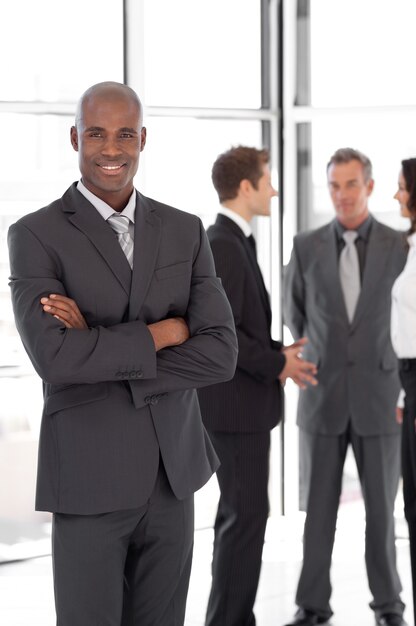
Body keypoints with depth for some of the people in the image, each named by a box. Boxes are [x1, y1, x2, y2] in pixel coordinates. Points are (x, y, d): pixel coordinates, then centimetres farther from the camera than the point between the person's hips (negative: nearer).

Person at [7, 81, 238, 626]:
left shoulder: (186, 232, 4)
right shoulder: (35, 236, -8)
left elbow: (220, 355, -7)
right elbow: (56, 357, -22)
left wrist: (102, 350, -15)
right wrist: (161, 333, -13)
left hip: (174, 473, 4)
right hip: (89, 479, -4)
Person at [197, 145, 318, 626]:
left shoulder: (230, 243, 14)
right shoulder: (223, 245, -18)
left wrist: (276, 354, 9)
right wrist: (276, 364, -13)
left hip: (238, 400, 10)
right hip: (234, 403, -10)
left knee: (239, 513, 13)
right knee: (246, 515, -7)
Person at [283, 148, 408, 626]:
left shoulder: (401, 247, -2)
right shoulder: (307, 246, 0)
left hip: (377, 396, -1)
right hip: (323, 398, 1)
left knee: (381, 507, 6)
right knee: (319, 507, 6)